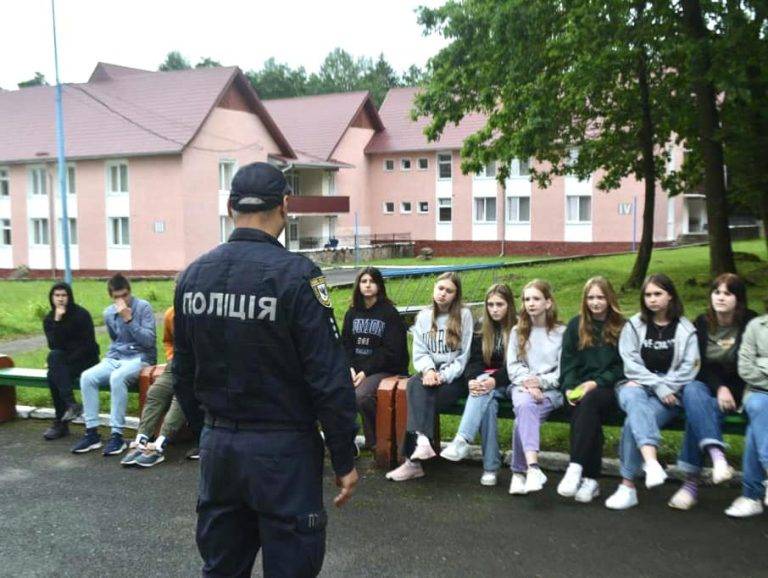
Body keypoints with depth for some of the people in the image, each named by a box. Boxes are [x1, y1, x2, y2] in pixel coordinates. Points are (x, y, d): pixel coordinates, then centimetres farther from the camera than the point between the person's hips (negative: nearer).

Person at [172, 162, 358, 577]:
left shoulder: (192, 275, 2)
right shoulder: (295, 274, -16)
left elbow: (183, 371, 10)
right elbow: (329, 378, -17)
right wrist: (345, 461, -8)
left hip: (216, 445, 6)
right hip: (281, 449, -5)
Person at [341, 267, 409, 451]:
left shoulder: (390, 313, -2)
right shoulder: (352, 313, 15)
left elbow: (391, 351, -8)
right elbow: (345, 344, 10)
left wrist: (366, 372, -15)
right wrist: (350, 368, -9)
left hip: (383, 369, -5)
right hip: (356, 368, 5)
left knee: (361, 395, -33)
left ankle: (375, 441, -9)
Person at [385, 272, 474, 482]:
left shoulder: (464, 315, 0)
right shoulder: (424, 316, 13)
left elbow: (463, 357, -4)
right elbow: (419, 352, 7)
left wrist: (443, 377, -16)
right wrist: (428, 370, -15)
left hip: (455, 376, -3)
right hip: (430, 372, 3)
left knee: (422, 401, -29)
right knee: (414, 385, -32)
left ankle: (413, 460, -30)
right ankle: (422, 441, -43)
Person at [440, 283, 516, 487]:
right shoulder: (481, 331, 13)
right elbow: (474, 360, 4)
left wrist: (494, 380, -27)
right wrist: (472, 379, -20)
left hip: (506, 383, -3)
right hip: (484, 379, 3)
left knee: (486, 393, -36)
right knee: (488, 403, -33)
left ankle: (461, 440, -49)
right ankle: (491, 466, -37)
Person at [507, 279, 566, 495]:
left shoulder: (561, 332, 8)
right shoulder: (518, 331, 16)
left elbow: (563, 371, 1)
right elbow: (513, 366, 6)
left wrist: (540, 382, -14)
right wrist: (528, 384, -12)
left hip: (551, 389, -1)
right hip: (522, 387, 1)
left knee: (524, 416, -32)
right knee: (525, 406, -35)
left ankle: (519, 472, -27)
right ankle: (532, 467, -46)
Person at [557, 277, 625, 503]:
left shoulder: (621, 327, 8)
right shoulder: (575, 326, 16)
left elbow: (623, 367, 1)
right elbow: (568, 363, 10)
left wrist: (597, 383, -13)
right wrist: (570, 388, -8)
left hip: (610, 389, -2)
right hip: (580, 390, 2)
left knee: (589, 402, -35)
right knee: (587, 413, -32)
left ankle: (576, 467, -38)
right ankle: (590, 479, -32)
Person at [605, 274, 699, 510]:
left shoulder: (685, 329, 10)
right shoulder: (634, 325, 13)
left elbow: (689, 368, 1)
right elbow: (631, 363, 2)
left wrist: (665, 387, -10)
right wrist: (657, 385, -9)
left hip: (670, 394, -1)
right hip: (637, 386, 1)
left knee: (634, 420, -32)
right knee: (633, 398, -38)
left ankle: (628, 486, -28)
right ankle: (651, 461, -57)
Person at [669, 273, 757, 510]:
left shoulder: (750, 323, -1)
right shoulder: (702, 323, 7)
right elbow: (700, 365, 1)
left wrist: (729, 392, -15)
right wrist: (719, 388, -15)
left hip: (736, 391, -3)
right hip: (707, 385, 3)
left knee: (699, 410, -32)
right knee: (691, 391, -34)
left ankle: (692, 481, -33)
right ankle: (717, 454, -50)